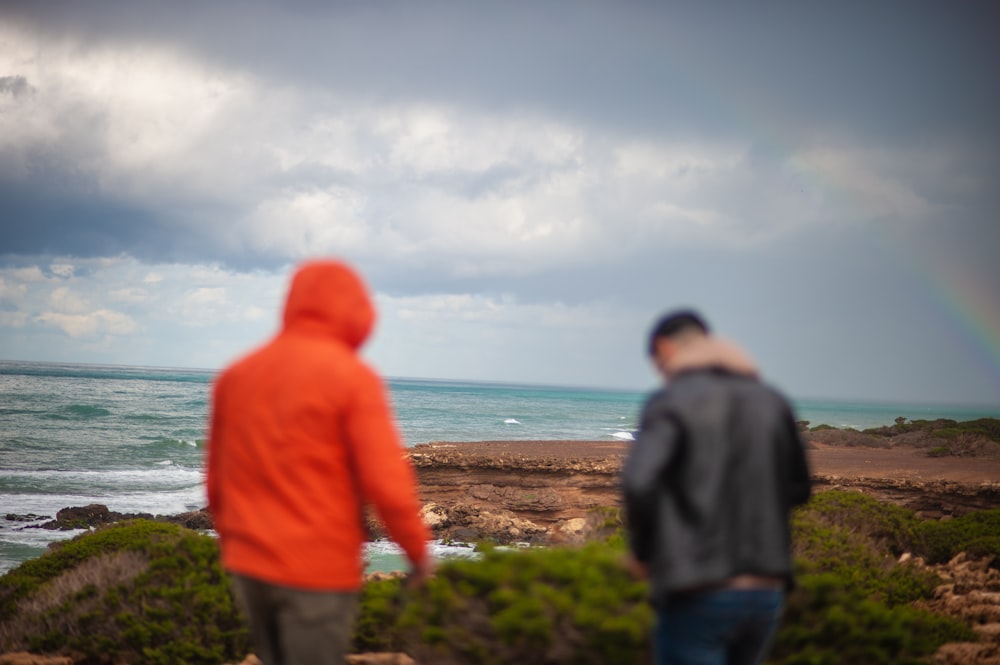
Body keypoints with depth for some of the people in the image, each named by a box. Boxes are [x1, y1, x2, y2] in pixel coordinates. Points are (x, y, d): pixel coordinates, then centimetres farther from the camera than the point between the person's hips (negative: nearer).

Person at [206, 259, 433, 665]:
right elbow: (387, 483, -16)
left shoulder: (235, 375, 7)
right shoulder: (352, 376, -11)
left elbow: (216, 482, 12)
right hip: (319, 569, -6)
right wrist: (417, 550, -3)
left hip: (249, 566, 6)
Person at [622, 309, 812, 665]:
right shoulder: (771, 402, 10)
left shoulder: (671, 401, -8)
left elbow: (638, 483, -23)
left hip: (698, 597, -6)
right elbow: (798, 489, 19)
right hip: (766, 593, 6)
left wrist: (640, 551, -6)